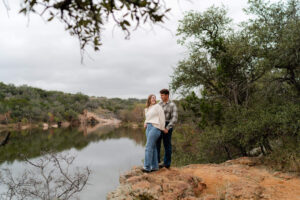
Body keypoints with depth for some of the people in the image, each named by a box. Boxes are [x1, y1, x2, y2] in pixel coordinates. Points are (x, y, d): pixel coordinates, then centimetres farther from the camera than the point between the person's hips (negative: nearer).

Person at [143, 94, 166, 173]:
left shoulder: (157, 106, -2)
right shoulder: (147, 109, 19)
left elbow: (162, 117, -4)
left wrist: (162, 129, -3)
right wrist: (145, 123, 8)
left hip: (155, 127, -7)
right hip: (148, 128, 7)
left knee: (149, 147, -13)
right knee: (153, 147, 6)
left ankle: (147, 167, -13)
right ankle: (154, 166, 9)